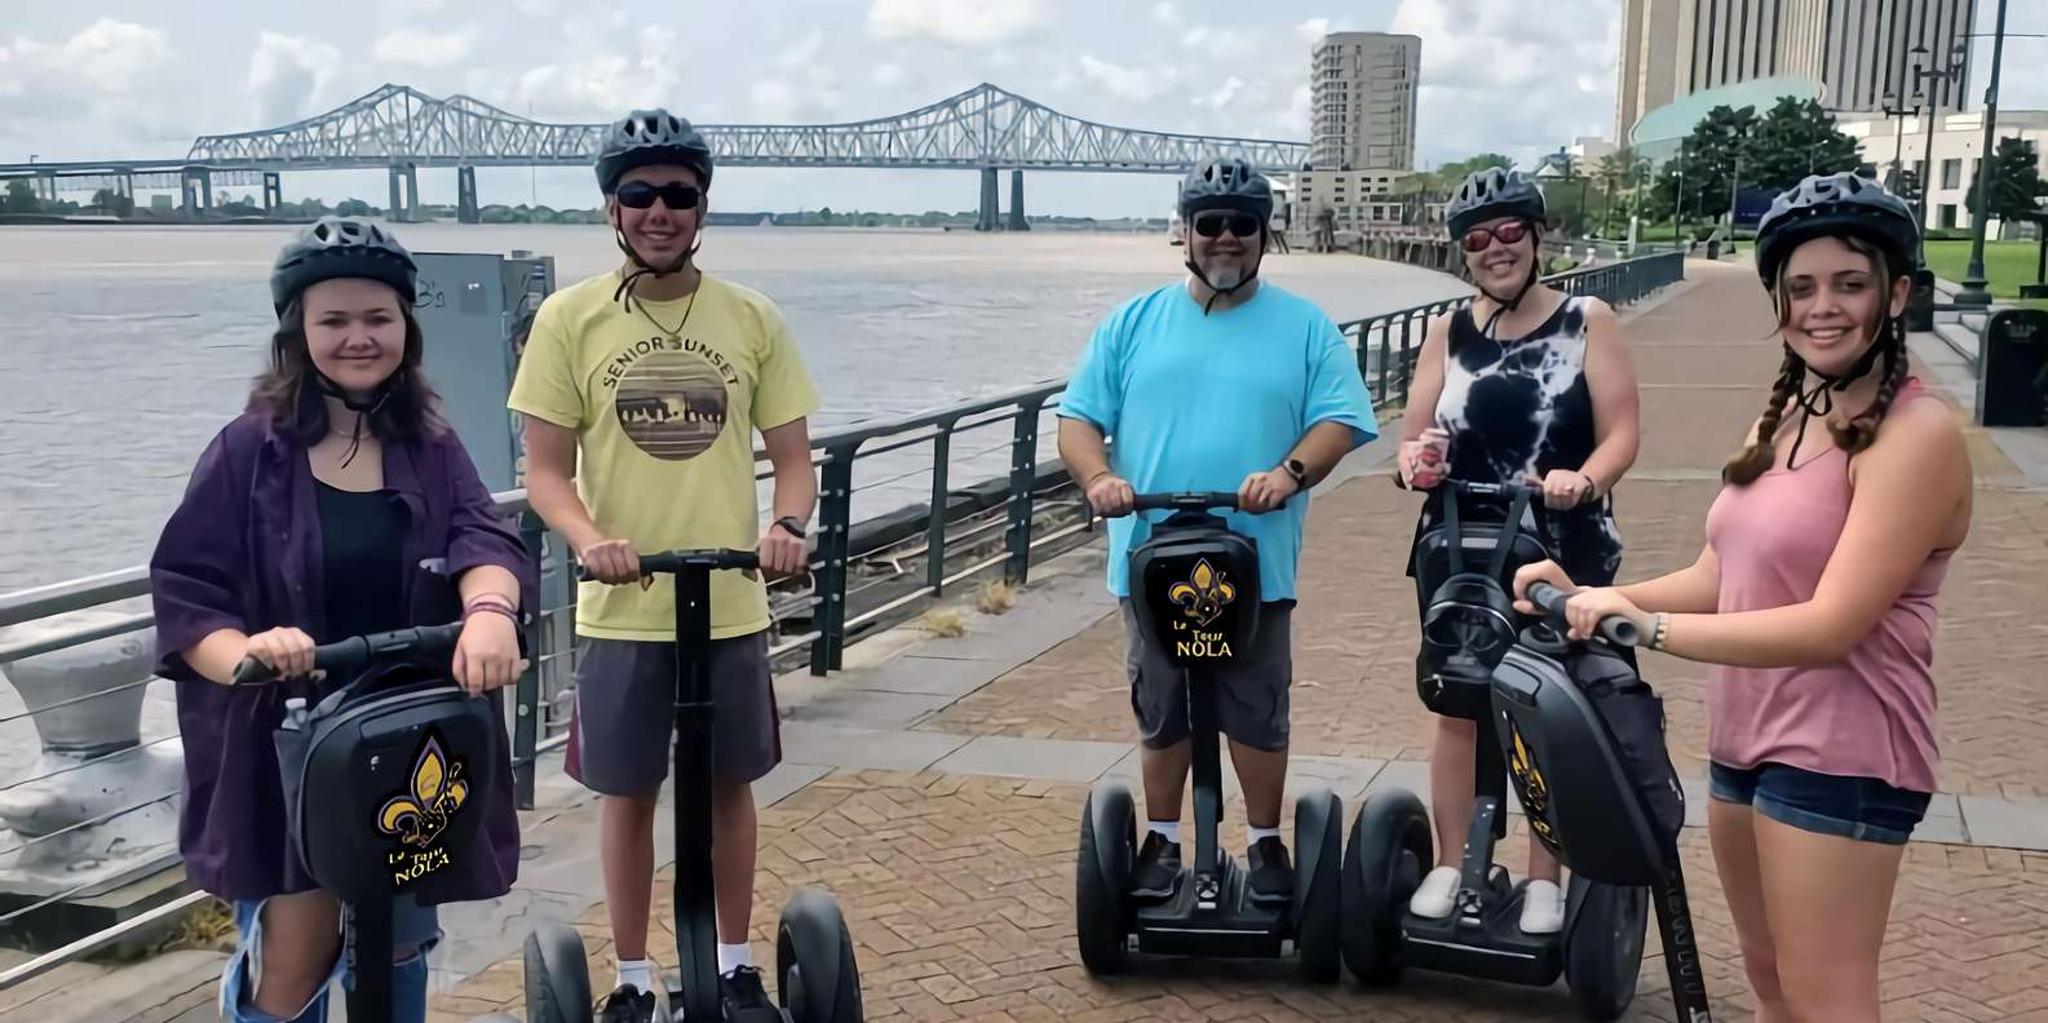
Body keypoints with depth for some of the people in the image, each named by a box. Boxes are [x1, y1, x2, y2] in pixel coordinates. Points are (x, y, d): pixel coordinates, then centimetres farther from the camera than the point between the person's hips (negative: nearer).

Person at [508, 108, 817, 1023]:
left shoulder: (752, 319, 1)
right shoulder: (569, 318, -3)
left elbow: (792, 458, 3)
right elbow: (545, 469, -4)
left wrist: (786, 525, -18)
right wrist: (587, 537, -24)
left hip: (732, 605, 2)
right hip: (622, 609, -1)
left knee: (730, 787, 13)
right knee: (629, 795, 9)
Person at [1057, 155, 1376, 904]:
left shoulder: (1304, 328, 4)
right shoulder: (1133, 323, 7)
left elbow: (1340, 420, -4)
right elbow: (1079, 417, 4)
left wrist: (1292, 472, -23)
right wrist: (1098, 477, -16)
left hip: (1256, 563, -1)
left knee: (1258, 714, 8)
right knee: (1162, 712, 14)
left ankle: (1266, 842, 25)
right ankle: (1162, 840, 29)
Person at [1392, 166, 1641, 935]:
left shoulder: (1588, 322, -3)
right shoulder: (1448, 332, 6)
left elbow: (1620, 433, -8)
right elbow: (1414, 436, 5)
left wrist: (1583, 481, -28)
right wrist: (1414, 460, -19)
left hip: (1564, 555, -3)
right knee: (1456, 709, 9)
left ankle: (1545, 879, 18)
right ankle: (1450, 866, 22)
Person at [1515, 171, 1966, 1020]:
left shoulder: (1914, 433, -18)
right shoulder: (1783, 417, 11)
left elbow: (1830, 626, -24)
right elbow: (1718, 579, 8)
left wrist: (1643, 625, -22)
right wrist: (1588, 597, -7)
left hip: (1838, 754, -9)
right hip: (1743, 737, 9)